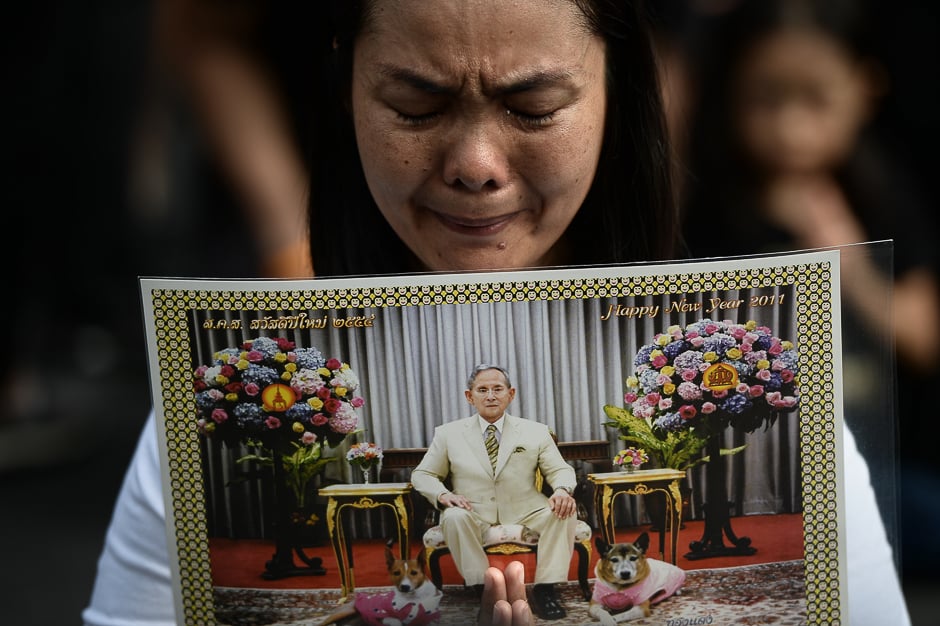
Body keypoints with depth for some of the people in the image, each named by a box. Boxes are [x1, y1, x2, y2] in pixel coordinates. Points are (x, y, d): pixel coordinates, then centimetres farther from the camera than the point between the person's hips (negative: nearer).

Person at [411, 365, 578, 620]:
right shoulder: (448, 433, 6)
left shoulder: (536, 432, 7)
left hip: (524, 512, 1)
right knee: (454, 517, -34)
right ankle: (483, 587, -20)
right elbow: (422, 475, 8)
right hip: (474, 513, -1)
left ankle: (546, 587, -19)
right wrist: (442, 495, -15)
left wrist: (562, 490, -19)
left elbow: (560, 470, 7)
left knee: (563, 510, -26)